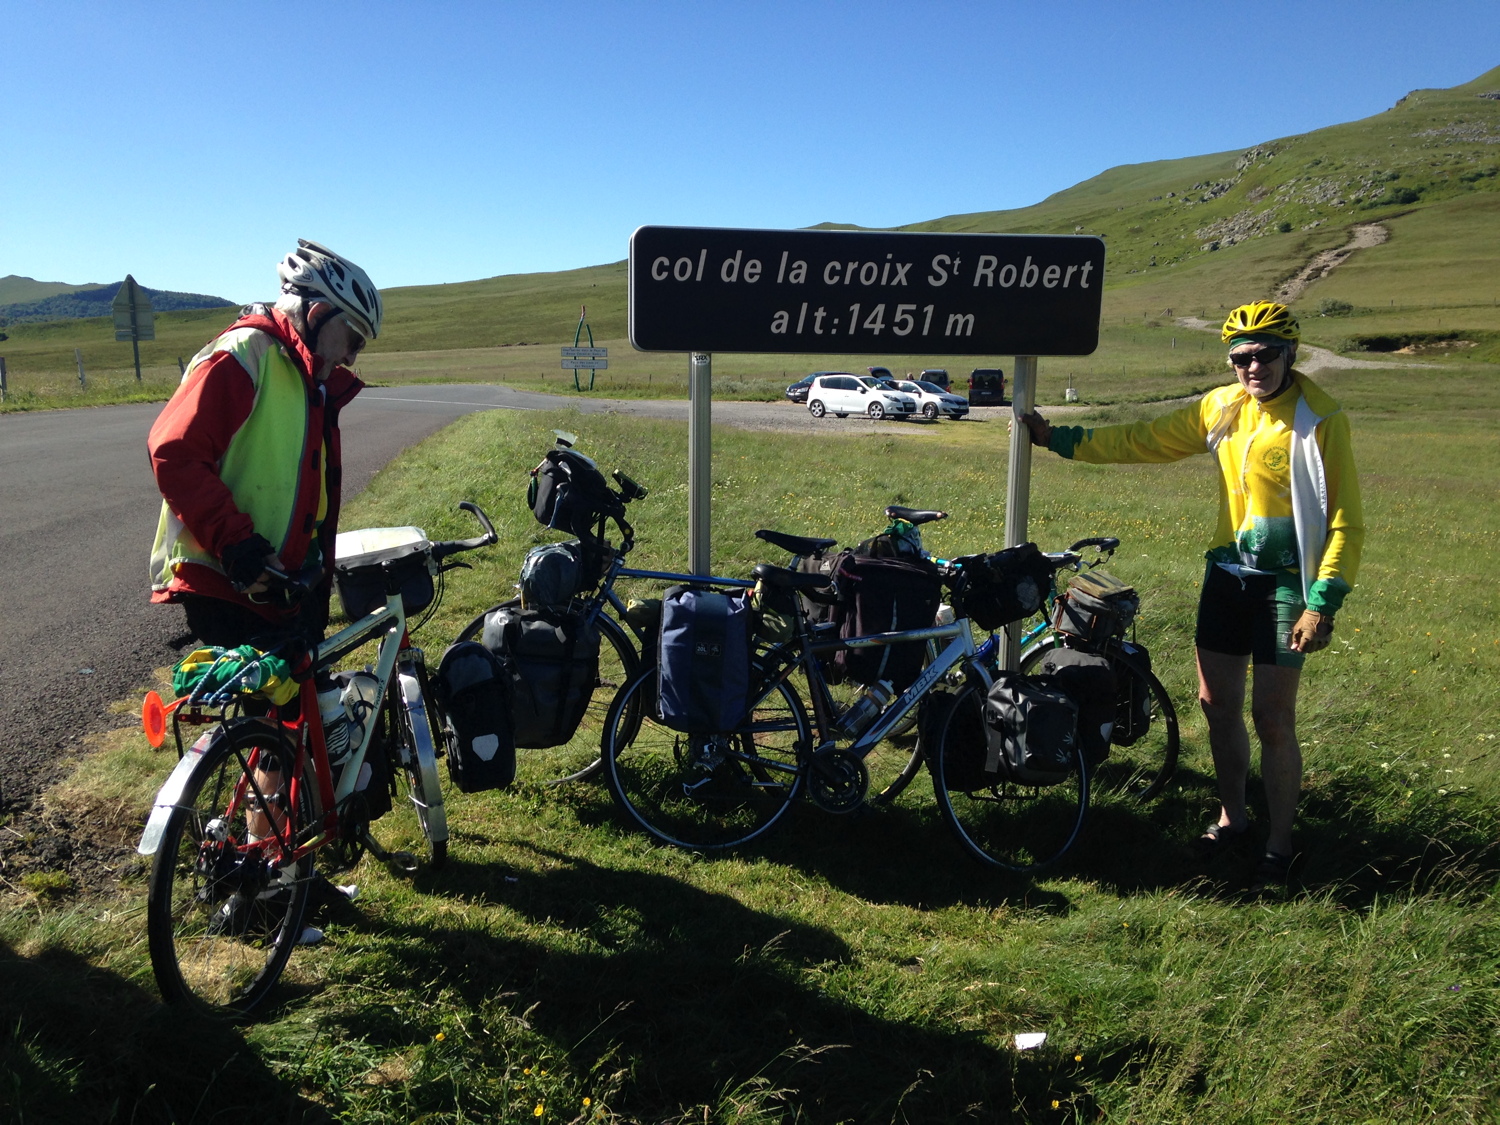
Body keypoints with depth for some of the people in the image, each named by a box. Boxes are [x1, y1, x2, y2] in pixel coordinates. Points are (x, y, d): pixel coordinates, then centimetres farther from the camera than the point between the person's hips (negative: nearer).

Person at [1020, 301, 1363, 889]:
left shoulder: (1320, 419, -13)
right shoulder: (1221, 407, 2)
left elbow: (1345, 521, -13)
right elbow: (1141, 441, 9)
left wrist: (1322, 604, -19)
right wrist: (1057, 438, 6)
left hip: (1285, 582, -5)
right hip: (1227, 572, 5)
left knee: (1272, 718, -3)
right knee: (1216, 702, 11)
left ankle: (1280, 844, 15)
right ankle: (1232, 817, 30)